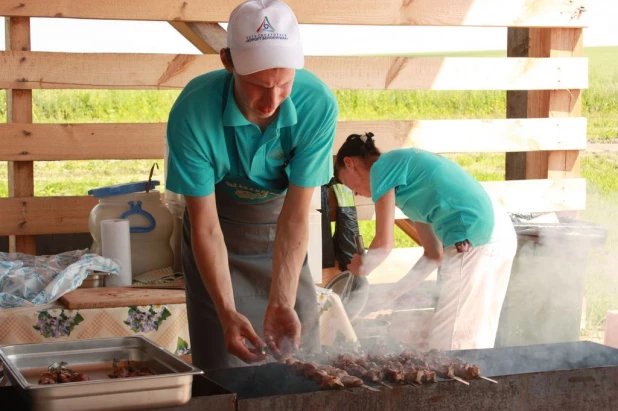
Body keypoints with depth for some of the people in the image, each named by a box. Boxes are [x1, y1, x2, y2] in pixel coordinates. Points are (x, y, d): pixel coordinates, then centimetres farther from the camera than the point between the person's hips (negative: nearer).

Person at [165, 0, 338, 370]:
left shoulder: (318, 105, -29)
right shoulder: (193, 113, -32)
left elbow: (295, 216, -25)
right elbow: (206, 226, -26)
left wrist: (282, 304, -33)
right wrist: (227, 313, -35)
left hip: (278, 224, 2)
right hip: (221, 231, -1)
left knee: (301, 353, 4)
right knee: (223, 363, -2)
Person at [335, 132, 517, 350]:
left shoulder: (382, 167, 1)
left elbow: (384, 243, -2)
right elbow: (434, 253, 23)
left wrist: (359, 268, 18)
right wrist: (392, 294, 25)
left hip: (474, 241, -9)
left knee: (448, 343, 0)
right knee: (473, 338, 16)